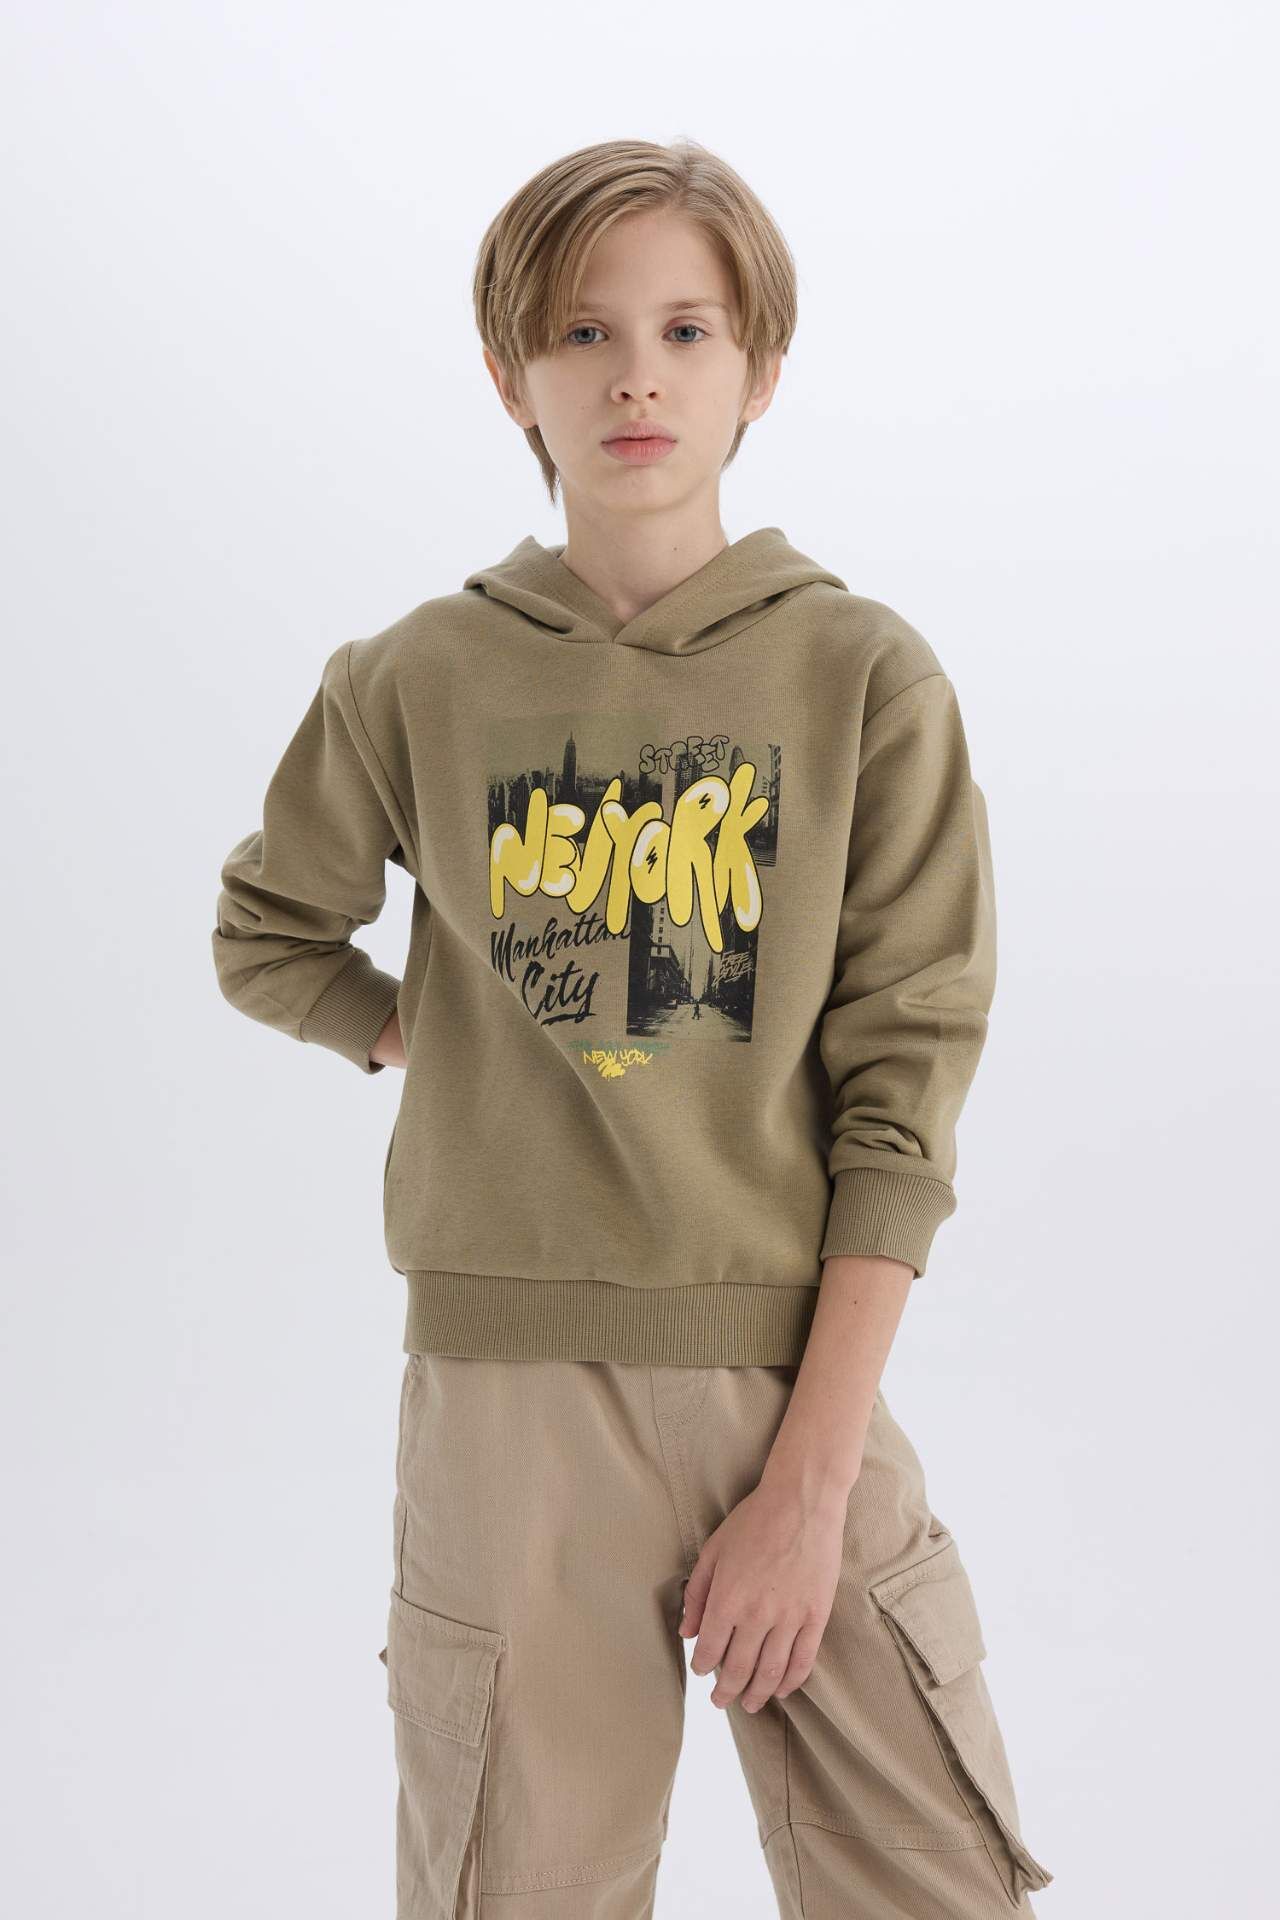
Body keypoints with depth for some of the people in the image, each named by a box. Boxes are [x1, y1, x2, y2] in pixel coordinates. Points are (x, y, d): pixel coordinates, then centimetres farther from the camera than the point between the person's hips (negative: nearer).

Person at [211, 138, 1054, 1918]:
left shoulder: (867, 677, -1)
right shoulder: (420, 680, 3)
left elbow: (902, 1092, -4)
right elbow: (268, 940, 20)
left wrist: (812, 1480, -9)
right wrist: (447, 1050, 6)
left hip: (792, 1364, 0)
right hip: (509, 1381, 1)